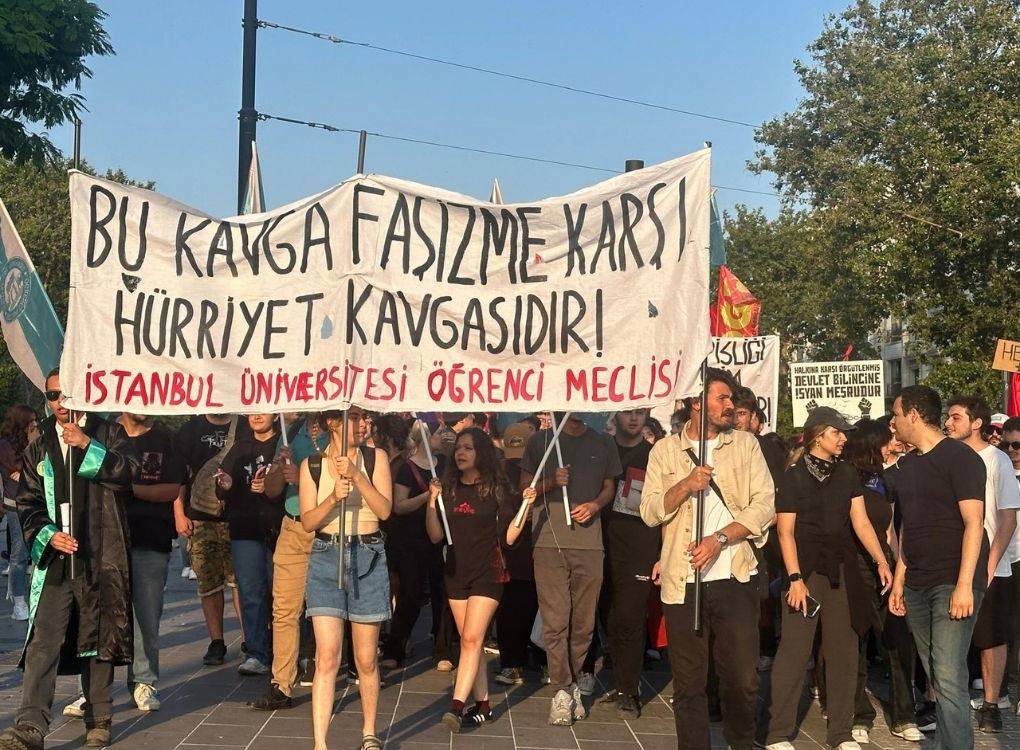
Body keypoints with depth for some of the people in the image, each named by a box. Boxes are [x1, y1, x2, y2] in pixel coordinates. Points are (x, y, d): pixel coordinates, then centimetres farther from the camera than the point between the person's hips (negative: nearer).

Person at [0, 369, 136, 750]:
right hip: (54, 558, 2)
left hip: (100, 557, -2)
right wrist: (47, 534, -4)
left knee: (98, 637, 6)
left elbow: (126, 473, -8)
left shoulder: (108, 433, 7)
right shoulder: (39, 448, 15)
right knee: (42, 642, -8)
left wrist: (87, 445, -16)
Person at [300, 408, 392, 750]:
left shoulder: (375, 458, 3)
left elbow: (384, 510, -7)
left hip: (368, 558, 1)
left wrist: (357, 476, -18)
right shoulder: (312, 465, 4)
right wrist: (334, 497, -18)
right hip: (325, 557, 0)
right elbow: (308, 521, -1)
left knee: (366, 658, 7)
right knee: (327, 657, -9)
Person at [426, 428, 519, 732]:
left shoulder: (495, 488, -2)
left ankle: (456, 706, -19)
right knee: (470, 641, 8)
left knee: (471, 639, -13)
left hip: (488, 573, -4)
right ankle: (482, 705, 16)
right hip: (456, 573, 5)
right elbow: (436, 536, 4)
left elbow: (509, 536, -4)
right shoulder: (449, 489, 7)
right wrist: (432, 502, -9)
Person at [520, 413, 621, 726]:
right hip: (549, 540, -2)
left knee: (584, 622, 4)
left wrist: (595, 504, -1)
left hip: (589, 543, 2)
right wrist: (551, 482, -9)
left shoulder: (602, 445, 14)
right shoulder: (541, 441, 9)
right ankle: (561, 692, -1)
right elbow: (525, 487, 11)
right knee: (555, 620, -6)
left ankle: (572, 682, 19)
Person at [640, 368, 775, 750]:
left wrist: (720, 538, -11)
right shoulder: (665, 450, 8)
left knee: (743, 679, -1)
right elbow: (650, 512, 2)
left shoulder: (745, 443, 8)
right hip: (681, 582, 0)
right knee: (688, 682, 5)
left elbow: (764, 504, 0)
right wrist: (686, 485, -14)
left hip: (735, 577, 0)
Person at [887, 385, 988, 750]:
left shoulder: (960, 457, -6)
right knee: (935, 677, 9)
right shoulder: (905, 466, 16)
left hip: (953, 583, -7)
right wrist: (899, 580, 15)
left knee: (948, 676, -14)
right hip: (917, 584, 7)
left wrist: (964, 585, -18)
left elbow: (973, 522, -12)